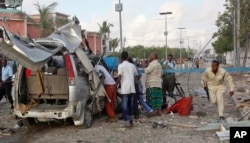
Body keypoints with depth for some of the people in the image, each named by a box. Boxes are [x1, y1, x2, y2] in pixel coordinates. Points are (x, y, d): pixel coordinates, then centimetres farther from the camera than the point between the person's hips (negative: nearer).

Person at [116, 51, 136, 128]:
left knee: (125, 106, -2)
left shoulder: (121, 65, -3)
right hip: (132, 88, 5)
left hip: (125, 89, -5)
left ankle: (127, 123, -7)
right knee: (131, 105, 16)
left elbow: (119, 77, -12)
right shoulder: (132, 65, 14)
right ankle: (131, 120, 25)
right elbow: (135, 76, 15)